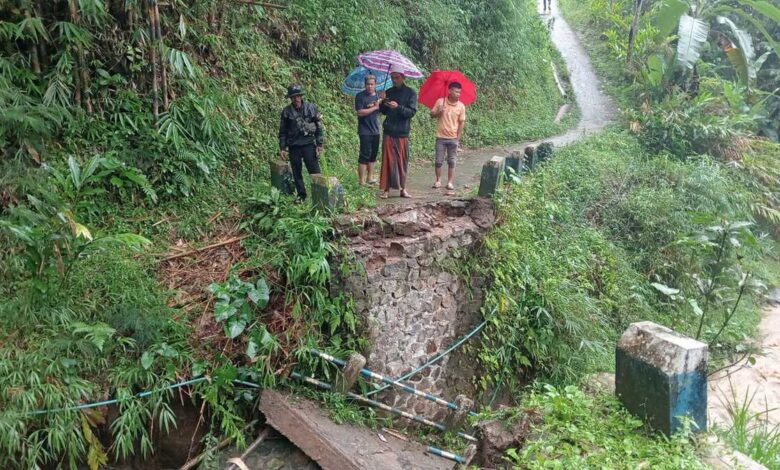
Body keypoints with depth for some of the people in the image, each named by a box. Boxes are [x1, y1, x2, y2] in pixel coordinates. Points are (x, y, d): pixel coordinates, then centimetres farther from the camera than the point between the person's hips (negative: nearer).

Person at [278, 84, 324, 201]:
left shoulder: (311, 108, -1)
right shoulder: (286, 111, 2)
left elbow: (319, 127, 2)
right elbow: (282, 131, 8)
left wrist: (319, 144, -2)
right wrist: (283, 148, 4)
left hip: (309, 144, -2)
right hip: (293, 146, 2)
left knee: (314, 170, -5)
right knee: (296, 172, 7)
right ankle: (301, 195, 19)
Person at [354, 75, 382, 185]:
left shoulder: (378, 96, 13)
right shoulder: (360, 96, -7)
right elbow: (360, 112, -16)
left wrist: (381, 104, -3)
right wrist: (375, 107, -14)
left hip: (375, 130, 7)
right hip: (365, 131, -6)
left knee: (373, 155, 11)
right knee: (364, 155, -6)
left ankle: (370, 177, 22)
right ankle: (361, 181, -1)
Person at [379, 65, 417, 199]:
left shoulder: (410, 93, 0)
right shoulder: (389, 92, 11)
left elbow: (412, 112, -9)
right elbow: (384, 111, 15)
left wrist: (398, 107, -23)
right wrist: (383, 103, -6)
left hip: (402, 133, -2)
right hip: (388, 132, 2)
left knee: (402, 161, 4)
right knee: (388, 160, -1)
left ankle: (402, 188, 13)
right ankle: (386, 188, 2)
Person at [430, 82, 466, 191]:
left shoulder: (461, 106, -1)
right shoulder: (440, 102, -4)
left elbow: (461, 123, 1)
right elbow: (432, 114, 4)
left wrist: (458, 138, -3)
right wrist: (439, 112, -17)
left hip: (453, 138, 1)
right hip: (441, 137, -1)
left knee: (451, 161, 5)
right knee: (438, 161, 2)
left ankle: (450, 182, 12)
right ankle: (438, 181, 16)